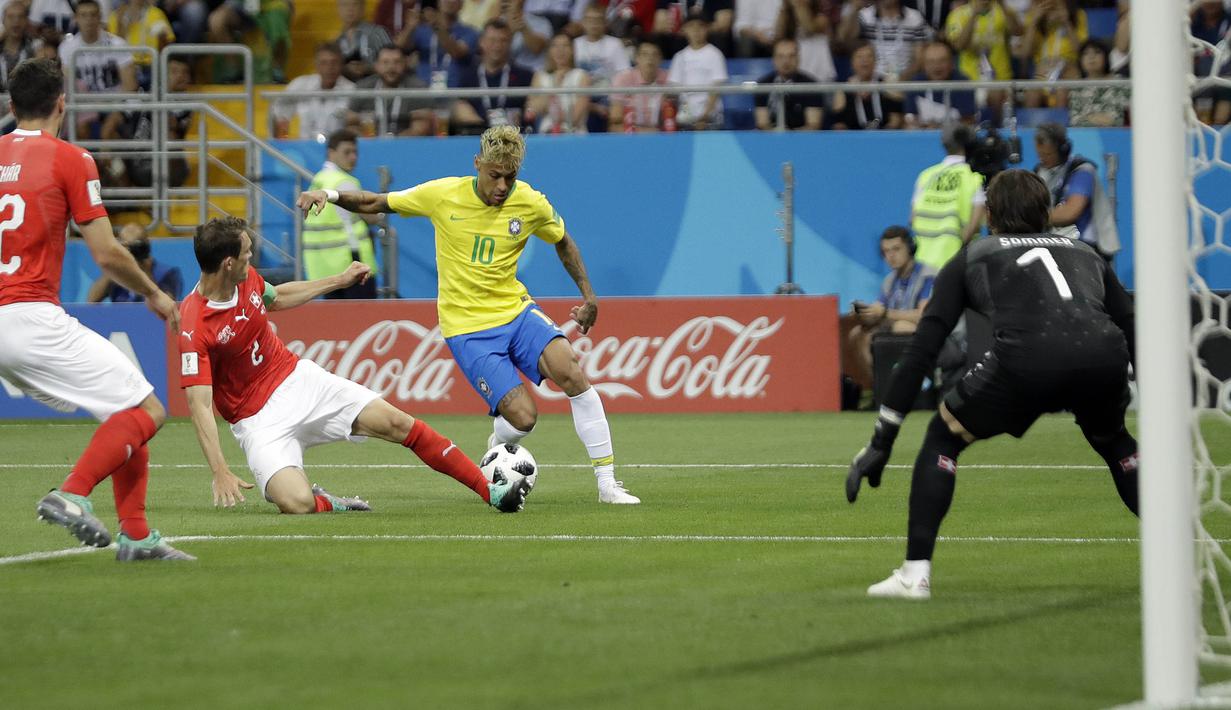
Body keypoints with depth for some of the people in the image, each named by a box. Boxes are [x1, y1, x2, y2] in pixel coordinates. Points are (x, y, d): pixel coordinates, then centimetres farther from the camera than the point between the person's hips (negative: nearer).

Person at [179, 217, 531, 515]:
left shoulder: (247, 279, -3)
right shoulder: (193, 327, -25)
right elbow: (199, 405, -26)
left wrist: (340, 281, 27)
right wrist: (221, 473, -34)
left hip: (298, 379, 6)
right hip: (259, 419, -6)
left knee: (397, 423, -5)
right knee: (297, 503, -30)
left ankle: (491, 490, 4)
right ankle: (328, 503, 8)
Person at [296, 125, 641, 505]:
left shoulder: (532, 204, -5)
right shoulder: (443, 195, -10)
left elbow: (563, 241, 16)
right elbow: (375, 203, 2)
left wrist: (588, 294, 12)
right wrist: (331, 195, -13)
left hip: (516, 310, 2)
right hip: (467, 327, -2)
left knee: (570, 370, -26)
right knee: (522, 416, -18)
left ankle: (607, 484, -17)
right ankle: (498, 447, 22)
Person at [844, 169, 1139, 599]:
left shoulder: (970, 259, 29)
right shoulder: (1085, 254, 36)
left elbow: (921, 350, 22)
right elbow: (1133, 334, 33)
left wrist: (881, 442, 22)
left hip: (1027, 357, -3)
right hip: (1103, 356, 3)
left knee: (943, 437, 21)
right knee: (1113, 441, 35)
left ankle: (915, 574, 11)